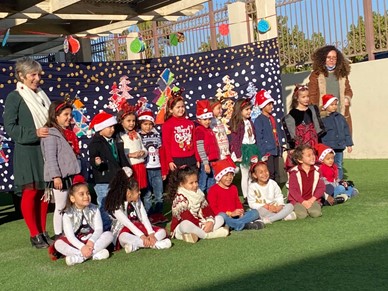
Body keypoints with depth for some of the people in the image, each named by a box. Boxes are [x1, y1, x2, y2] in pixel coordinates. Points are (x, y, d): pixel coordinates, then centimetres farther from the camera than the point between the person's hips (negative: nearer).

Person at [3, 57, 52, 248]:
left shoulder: (41, 95, 14)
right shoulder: (14, 97, -4)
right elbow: (9, 127, -10)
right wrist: (34, 133, -20)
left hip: (45, 150, 6)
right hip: (27, 152, -6)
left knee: (44, 192, 8)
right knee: (30, 192, -3)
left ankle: (43, 232, 18)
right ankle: (35, 235, 6)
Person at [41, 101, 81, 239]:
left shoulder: (68, 133, 15)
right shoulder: (51, 134, -11)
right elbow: (50, 157, -18)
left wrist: (78, 174, 19)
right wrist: (56, 176, -23)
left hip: (70, 175, 8)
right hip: (59, 177, -8)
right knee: (60, 207, -1)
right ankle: (58, 235, 8)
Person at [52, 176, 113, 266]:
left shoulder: (94, 210, -1)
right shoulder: (68, 214, -9)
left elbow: (99, 229, -12)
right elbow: (70, 235, -19)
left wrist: (91, 241, -33)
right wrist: (82, 247, -36)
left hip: (91, 241, 2)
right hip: (76, 243, -2)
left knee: (109, 235, -23)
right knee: (58, 243, -29)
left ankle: (81, 257, -36)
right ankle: (94, 254, -38)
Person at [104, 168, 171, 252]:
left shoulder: (138, 201, 2)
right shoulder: (116, 206, -17)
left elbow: (144, 218, -9)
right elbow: (127, 223, -27)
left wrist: (151, 234, -25)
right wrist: (142, 236, -37)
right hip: (123, 231, -7)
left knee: (162, 231, -9)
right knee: (124, 238, -42)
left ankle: (135, 245, -32)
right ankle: (154, 244, -44)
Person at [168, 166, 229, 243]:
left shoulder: (198, 193, 6)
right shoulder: (180, 198, -17)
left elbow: (206, 208, 2)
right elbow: (186, 216, -24)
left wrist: (210, 221, -16)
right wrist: (201, 225, -25)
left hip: (199, 223, 8)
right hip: (181, 226, -8)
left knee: (220, 218, 3)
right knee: (186, 225, -44)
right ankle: (208, 234, -23)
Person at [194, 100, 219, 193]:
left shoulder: (209, 130, 15)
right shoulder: (199, 130, -11)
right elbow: (200, 148, -17)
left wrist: (217, 160, 18)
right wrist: (205, 163, -21)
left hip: (213, 161, 9)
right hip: (206, 162, -9)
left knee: (212, 186, 14)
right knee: (202, 185, -4)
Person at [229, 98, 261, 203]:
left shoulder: (250, 122, 13)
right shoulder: (237, 123, -10)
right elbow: (234, 140, -14)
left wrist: (256, 151, 15)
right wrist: (238, 155, -18)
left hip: (252, 149, 7)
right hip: (244, 150, -7)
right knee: (245, 175, 0)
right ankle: (246, 197, 7)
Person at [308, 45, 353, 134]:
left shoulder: (342, 74, 13)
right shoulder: (316, 75, 1)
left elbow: (348, 90, 23)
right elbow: (312, 96, 0)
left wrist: (347, 98, 1)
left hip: (342, 116, 4)